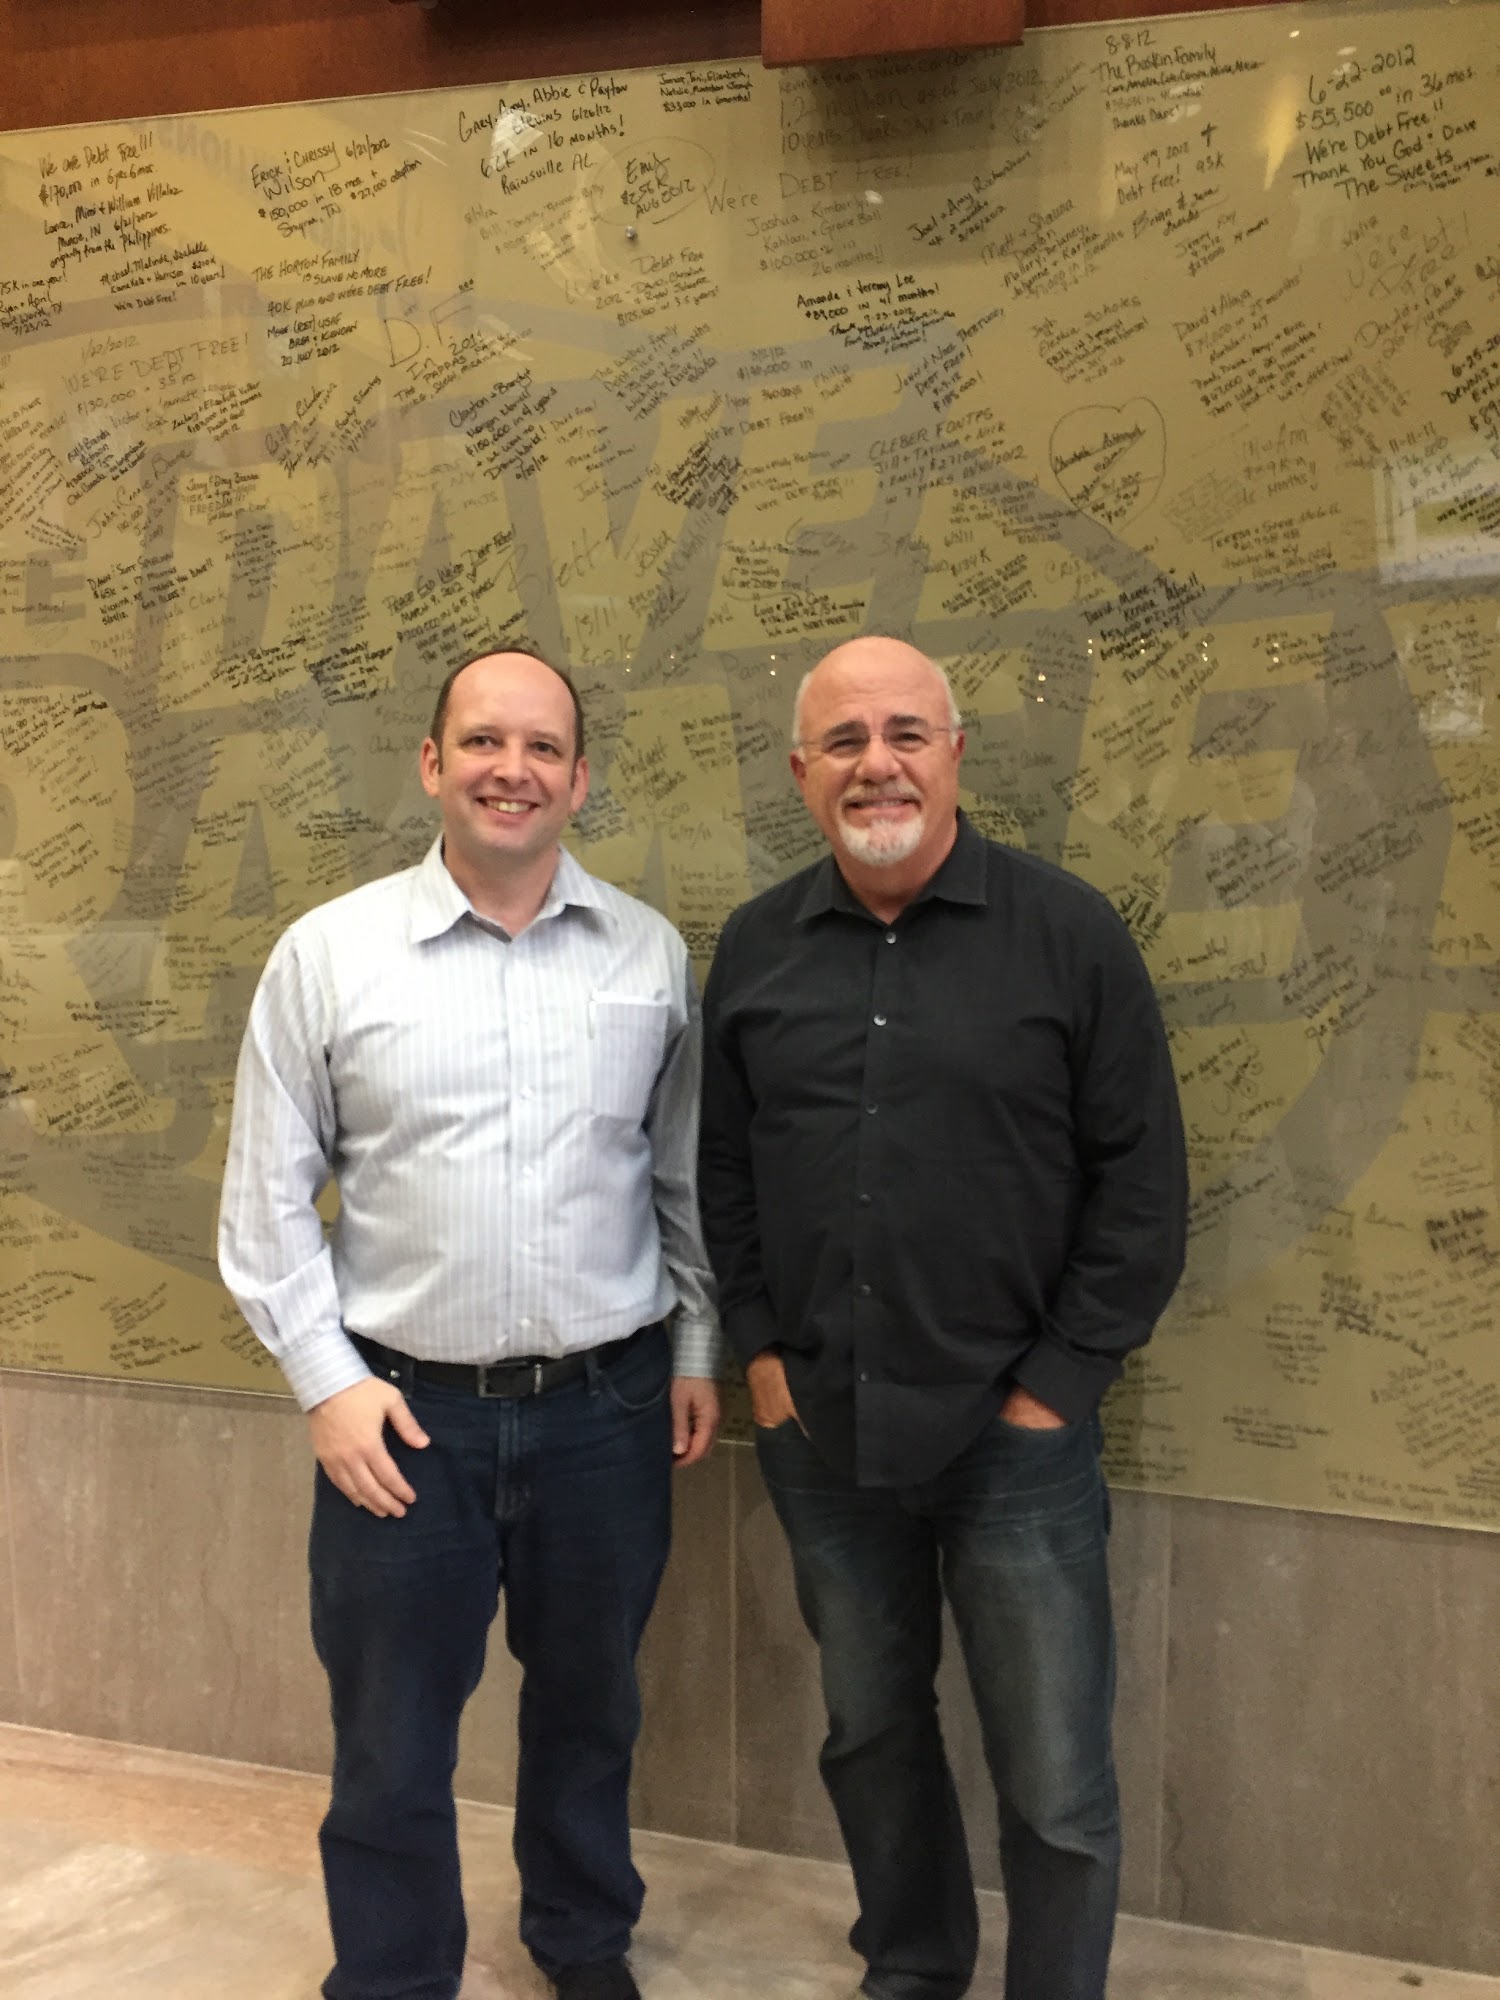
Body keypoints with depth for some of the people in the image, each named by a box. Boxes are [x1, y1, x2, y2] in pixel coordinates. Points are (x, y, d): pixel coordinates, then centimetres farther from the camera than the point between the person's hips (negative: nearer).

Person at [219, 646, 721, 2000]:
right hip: (404, 1415, -2)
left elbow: (686, 1175, 8)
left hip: (607, 1406, 2)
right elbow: (269, 1194, -1)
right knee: (391, 1738, 12)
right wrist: (326, 1379, -6)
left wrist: (700, 1347, 8)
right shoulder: (327, 953, -5)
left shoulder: (651, 954, 1)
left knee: (590, 1708, 21)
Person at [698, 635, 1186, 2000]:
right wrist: (760, 1349, 3)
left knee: (1056, 1780, 8)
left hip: (1013, 1430, -3)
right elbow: (722, 1168, 9)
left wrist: (1062, 1381, -8)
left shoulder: (1068, 931, -7)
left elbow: (1141, 1176, -6)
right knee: (870, 1732, 21)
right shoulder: (757, 949, 3)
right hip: (821, 1427, 4)